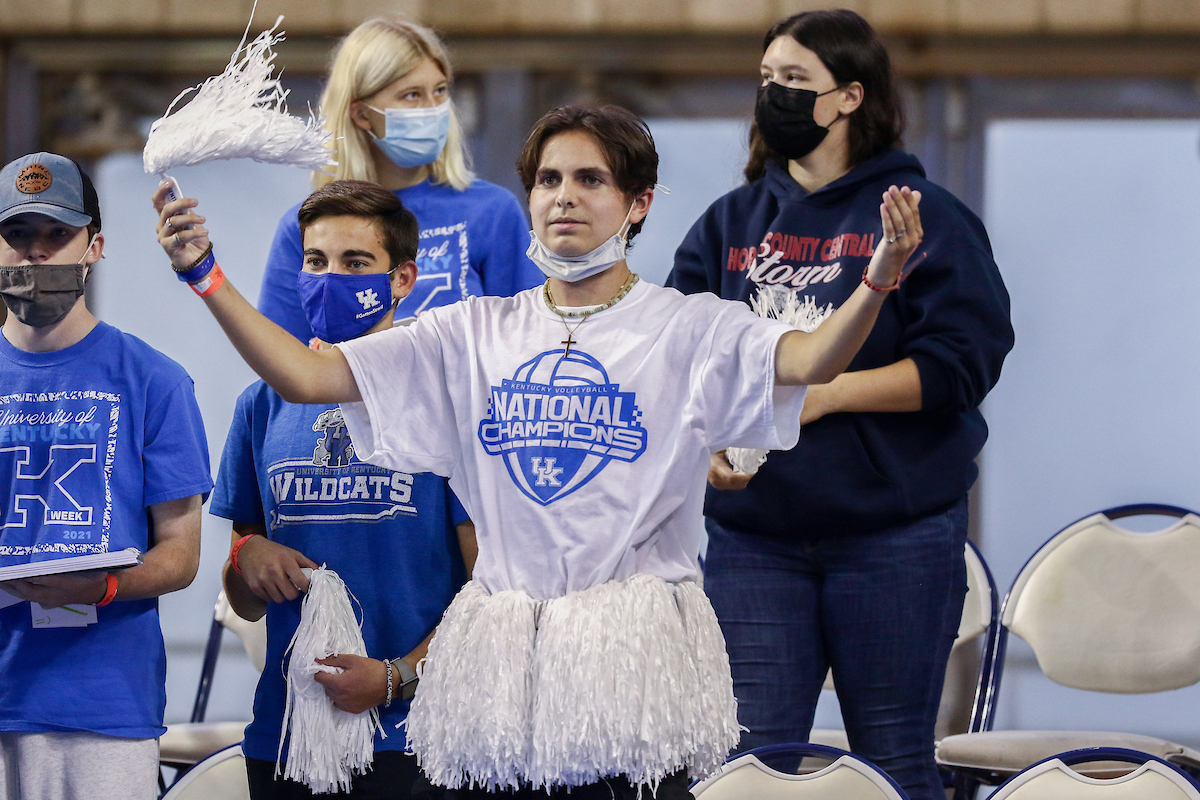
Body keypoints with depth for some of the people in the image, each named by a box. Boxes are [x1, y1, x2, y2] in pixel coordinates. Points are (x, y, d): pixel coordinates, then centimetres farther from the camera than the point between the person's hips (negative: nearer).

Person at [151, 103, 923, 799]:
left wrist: (878, 280, -39)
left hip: (632, 659, -3)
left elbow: (809, 360, -19)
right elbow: (306, 375, 7)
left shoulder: (687, 329, 0)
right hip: (500, 670, 3)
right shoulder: (476, 333, 11)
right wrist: (206, 276, -5)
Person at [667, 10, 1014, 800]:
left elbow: (961, 361, -10)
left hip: (892, 535, -3)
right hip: (753, 535, 4)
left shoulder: (924, 216, 0)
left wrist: (823, 394, -16)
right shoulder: (729, 222, 13)